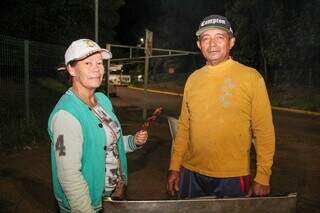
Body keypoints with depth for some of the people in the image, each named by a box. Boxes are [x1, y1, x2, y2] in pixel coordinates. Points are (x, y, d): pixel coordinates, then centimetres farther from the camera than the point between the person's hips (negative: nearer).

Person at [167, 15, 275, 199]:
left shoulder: (251, 77, -8)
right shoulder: (193, 79, 3)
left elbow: (264, 131, -8)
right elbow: (184, 126, 7)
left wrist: (262, 177, -10)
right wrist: (174, 167, 7)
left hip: (232, 177, -3)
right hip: (191, 173, 4)